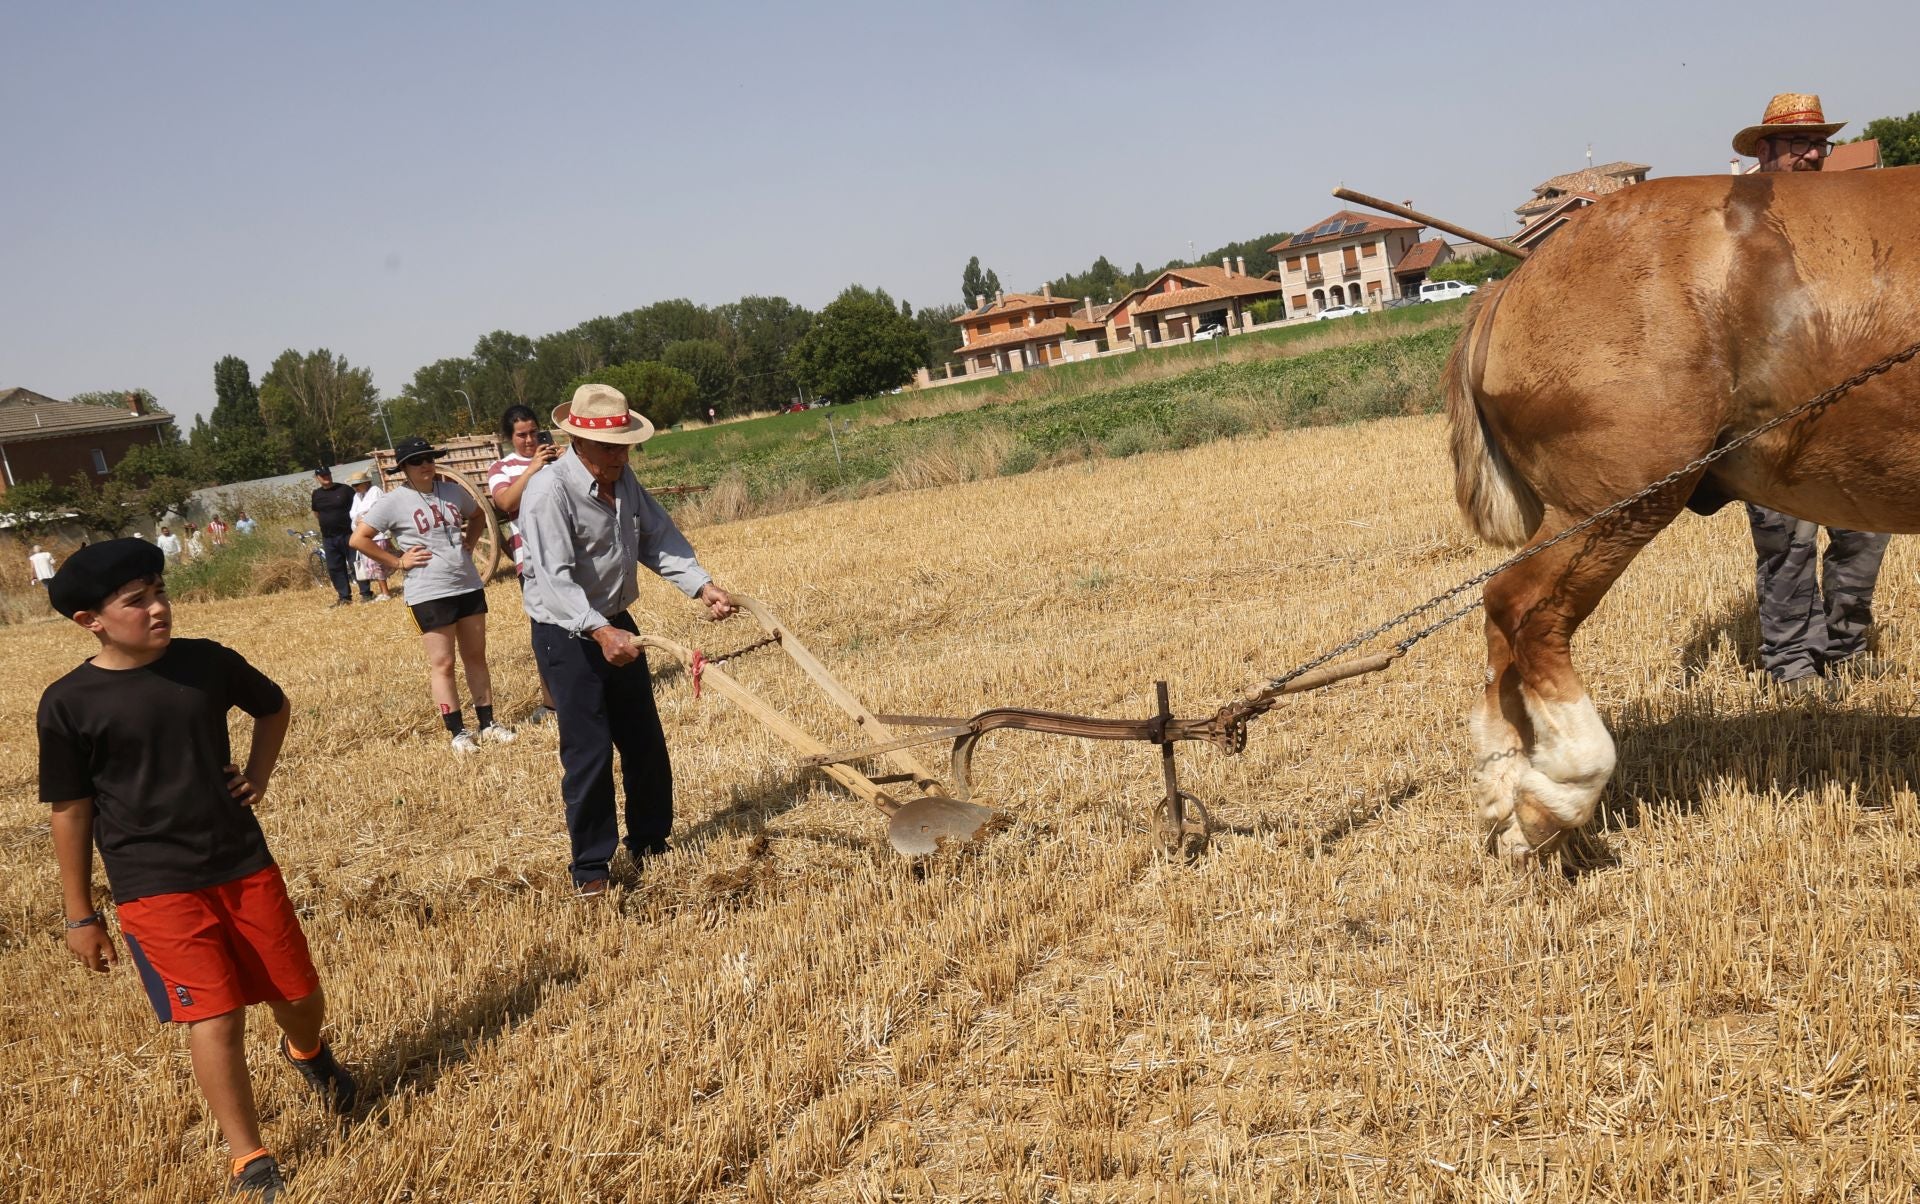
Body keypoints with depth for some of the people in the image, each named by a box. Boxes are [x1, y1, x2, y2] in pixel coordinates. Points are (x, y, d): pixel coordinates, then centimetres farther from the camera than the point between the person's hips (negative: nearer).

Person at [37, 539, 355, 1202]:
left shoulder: (207, 662, -2)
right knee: (214, 1016, -9)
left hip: (245, 865, 3)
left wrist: (258, 776, 5)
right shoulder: (68, 703, -9)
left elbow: (274, 706, 19)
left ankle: (308, 1051, 47)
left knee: (298, 993, 11)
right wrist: (80, 916, 1)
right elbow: (70, 811, -2)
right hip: (154, 888, -3)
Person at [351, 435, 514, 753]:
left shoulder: (452, 491, 6)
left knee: (476, 657, 11)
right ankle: (458, 732, 7)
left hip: (469, 586, 6)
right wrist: (397, 562, -11)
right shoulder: (394, 501, -9)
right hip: (429, 594, -5)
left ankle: (488, 725, 19)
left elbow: (478, 515, 26)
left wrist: (469, 545, 10)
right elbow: (359, 539, -10)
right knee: (442, 663, 0)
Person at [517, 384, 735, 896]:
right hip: (566, 635, -8)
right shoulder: (548, 492, -24)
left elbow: (659, 538, 3)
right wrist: (598, 631, -44)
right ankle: (591, 867, 7)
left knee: (645, 742, 15)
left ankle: (649, 842, 32)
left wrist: (702, 585, -11)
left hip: (616, 624, 8)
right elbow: (555, 579, -32)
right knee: (588, 753, -6)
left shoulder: (624, 480, 2)